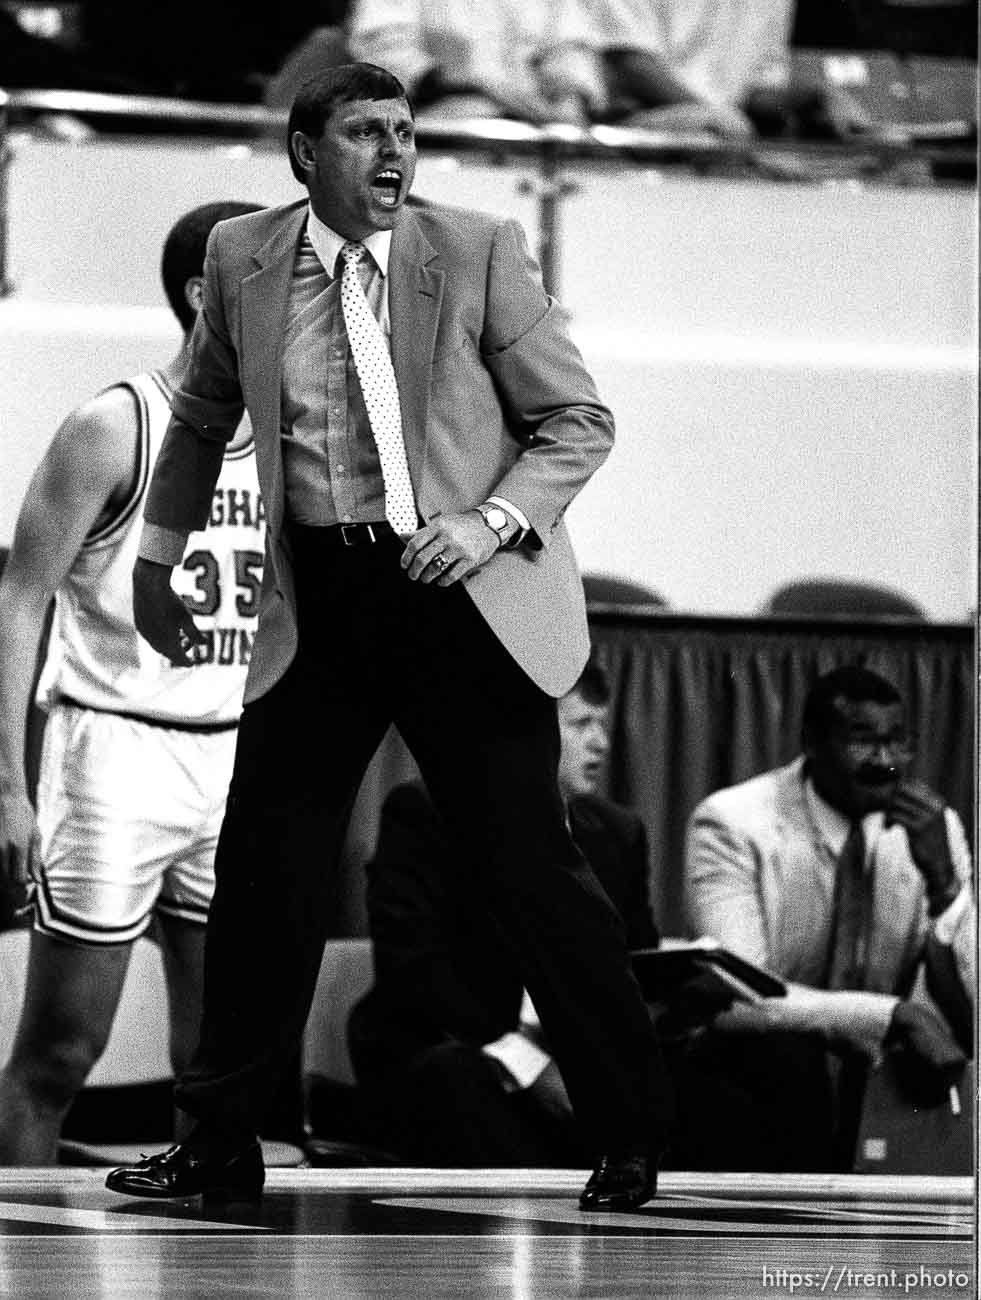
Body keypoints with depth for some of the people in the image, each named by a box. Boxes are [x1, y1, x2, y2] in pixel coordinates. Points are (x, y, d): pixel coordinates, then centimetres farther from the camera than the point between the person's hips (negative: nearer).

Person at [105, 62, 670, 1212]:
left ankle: (630, 1145, 9)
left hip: (463, 598, -3)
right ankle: (219, 1144, 15)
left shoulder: (477, 253, -4)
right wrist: (158, 554, 22)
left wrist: (491, 524, -14)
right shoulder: (243, 259, 4)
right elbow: (202, 419, 22)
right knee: (261, 869, 3)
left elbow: (578, 421, 0)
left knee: (532, 872, -2)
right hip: (317, 602, 3)